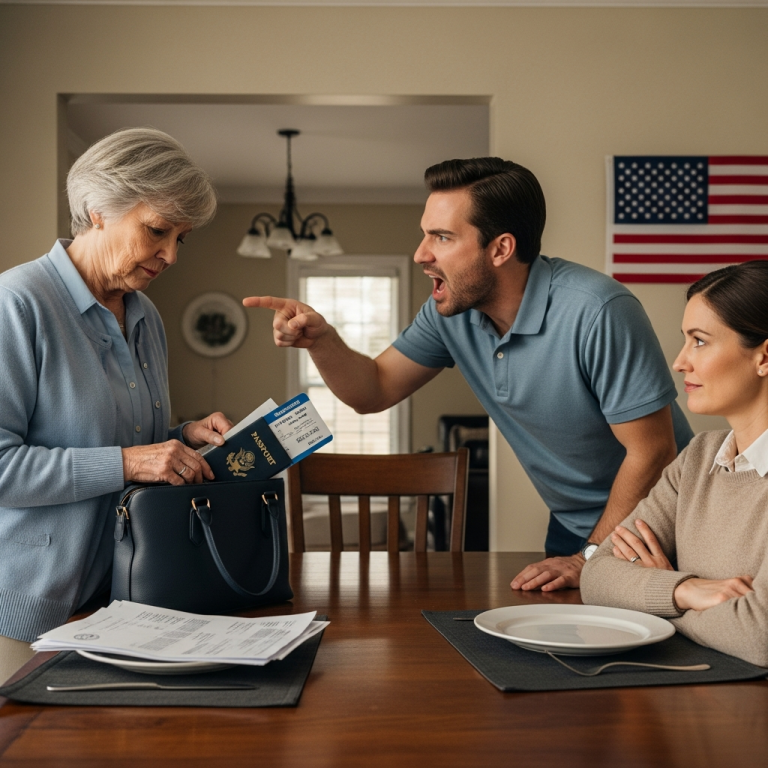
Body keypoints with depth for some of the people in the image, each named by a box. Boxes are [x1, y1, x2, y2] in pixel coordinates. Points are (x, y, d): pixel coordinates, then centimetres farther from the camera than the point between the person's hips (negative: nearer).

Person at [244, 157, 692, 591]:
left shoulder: (596, 313, -28)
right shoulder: (451, 311, -7)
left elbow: (651, 452, -23)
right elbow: (373, 391, 0)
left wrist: (591, 560, -18)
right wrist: (320, 338, -19)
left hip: (651, 529, -5)